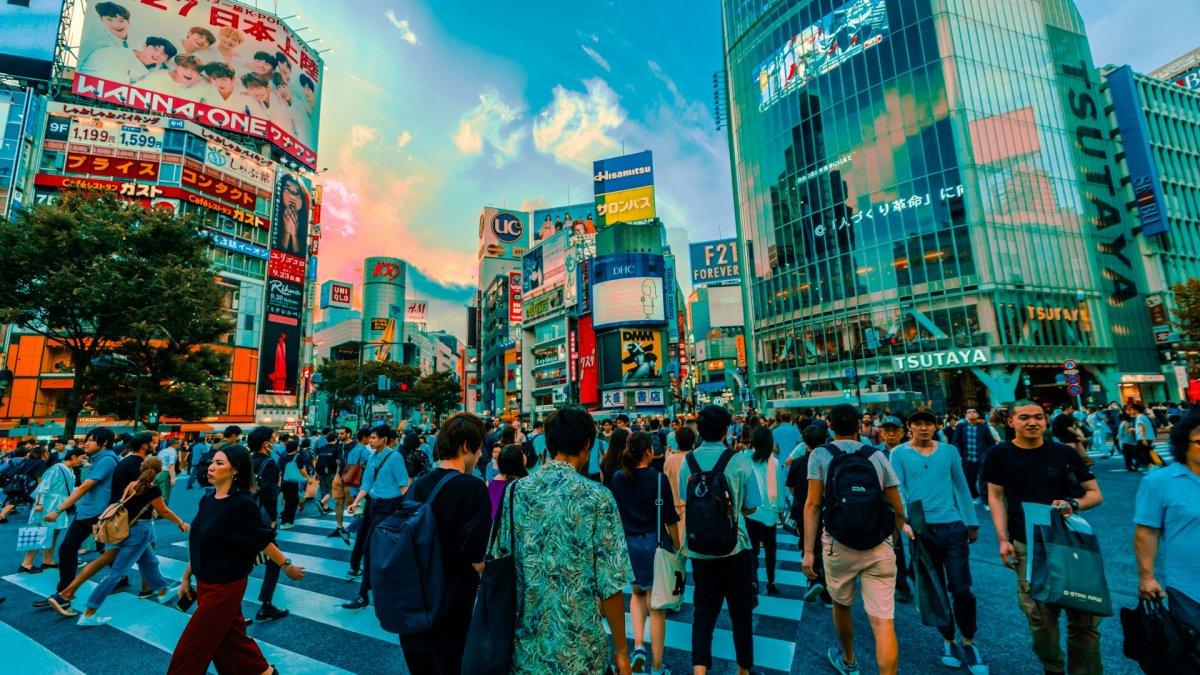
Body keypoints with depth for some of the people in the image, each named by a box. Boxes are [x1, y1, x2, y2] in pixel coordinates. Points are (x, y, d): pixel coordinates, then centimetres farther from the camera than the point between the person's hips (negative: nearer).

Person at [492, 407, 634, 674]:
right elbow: (610, 583, -14)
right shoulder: (597, 497, -15)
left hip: (525, 646, 3)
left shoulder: (515, 491, -5)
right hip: (579, 651, -3)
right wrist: (621, 650, -1)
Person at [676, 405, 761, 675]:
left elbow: (685, 504, 3)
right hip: (735, 547, -1)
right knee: (740, 611, 19)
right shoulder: (739, 460, -13)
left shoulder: (687, 462, -7)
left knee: (703, 612, 15)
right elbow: (750, 507, -7)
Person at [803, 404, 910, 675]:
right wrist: (903, 527, 29)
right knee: (883, 621, 3)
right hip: (879, 547, 1)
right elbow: (898, 508, 7)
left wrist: (808, 552, -4)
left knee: (841, 604, 23)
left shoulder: (820, 455, -3)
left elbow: (812, 504, -8)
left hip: (839, 545, -1)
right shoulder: (878, 456, 4)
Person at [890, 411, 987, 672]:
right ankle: (948, 640, 31)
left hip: (953, 526, 1)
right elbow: (897, 490, -8)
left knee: (961, 589, 1)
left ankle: (968, 642, 25)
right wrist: (905, 519, -21)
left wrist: (972, 522, 12)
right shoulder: (899, 454, -3)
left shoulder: (949, 451, 6)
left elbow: (961, 487, 12)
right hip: (921, 529, -1)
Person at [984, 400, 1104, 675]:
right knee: (1040, 618, 3)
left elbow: (1095, 493, 7)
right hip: (1027, 547, -1)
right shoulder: (1000, 455, -1)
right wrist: (1003, 540, -2)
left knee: (1084, 616, 4)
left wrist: (1073, 504, -15)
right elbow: (996, 497, 3)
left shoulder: (1064, 453, 2)